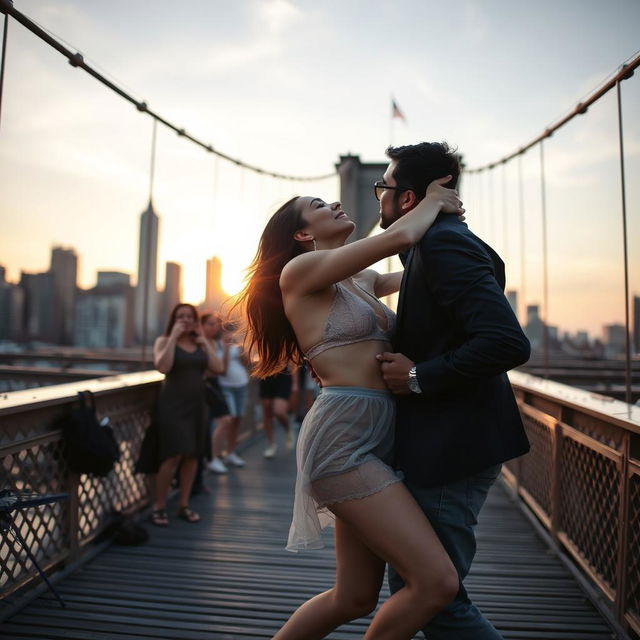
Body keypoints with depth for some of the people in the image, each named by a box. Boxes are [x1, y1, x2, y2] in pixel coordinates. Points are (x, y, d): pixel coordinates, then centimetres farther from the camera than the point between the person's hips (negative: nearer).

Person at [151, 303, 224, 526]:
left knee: (192, 456, 7)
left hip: (196, 404, 5)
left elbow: (218, 368, -1)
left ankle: (184, 505, 21)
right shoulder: (164, 341, 0)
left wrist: (204, 341, -3)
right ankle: (158, 506, 4)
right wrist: (174, 337, -16)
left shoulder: (200, 344, 11)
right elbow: (163, 367, -19)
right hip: (173, 404, -5)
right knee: (174, 455, -12)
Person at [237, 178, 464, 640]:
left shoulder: (363, 281, 19)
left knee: (354, 599, 14)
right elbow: (400, 236, -13)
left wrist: (442, 216, 17)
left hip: (380, 439, 8)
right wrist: (432, 201, 7)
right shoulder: (300, 270, -4)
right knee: (437, 582, -11)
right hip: (343, 440, -8)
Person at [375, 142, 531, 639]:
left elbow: (508, 343, -27)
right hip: (442, 446, 10)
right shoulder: (442, 242, 16)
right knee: (409, 584, 20)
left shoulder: (445, 243, -16)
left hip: (452, 449, -10)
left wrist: (418, 378, -19)